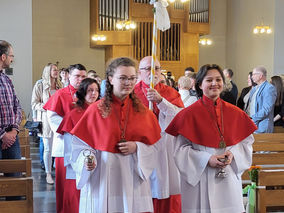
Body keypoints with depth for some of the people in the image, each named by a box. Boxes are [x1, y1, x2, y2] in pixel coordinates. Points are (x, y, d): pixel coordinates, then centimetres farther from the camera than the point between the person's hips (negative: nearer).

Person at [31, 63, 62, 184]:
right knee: (48, 148, -1)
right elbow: (34, 104, -3)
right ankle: (48, 174, 9)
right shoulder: (40, 85, 0)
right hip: (46, 120, -4)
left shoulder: (59, 86, 15)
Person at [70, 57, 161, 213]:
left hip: (133, 178, 2)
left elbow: (154, 146, 7)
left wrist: (137, 148, -11)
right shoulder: (96, 110, -2)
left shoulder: (142, 111, 6)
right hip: (103, 177, -2)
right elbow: (80, 144, 1)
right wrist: (88, 158, -17)